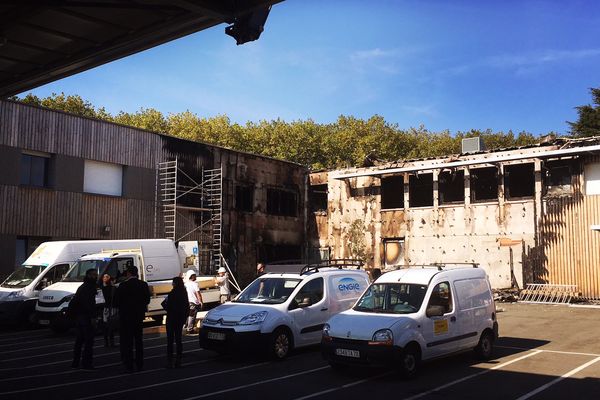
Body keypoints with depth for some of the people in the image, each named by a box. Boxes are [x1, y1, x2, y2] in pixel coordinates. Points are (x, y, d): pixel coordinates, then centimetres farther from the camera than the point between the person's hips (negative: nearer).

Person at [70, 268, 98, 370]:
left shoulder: (83, 287, 20)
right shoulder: (88, 288, -14)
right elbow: (88, 303, -22)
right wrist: (92, 317, -23)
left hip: (78, 316, 11)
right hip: (85, 317, -11)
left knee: (79, 340, 16)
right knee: (89, 340, -9)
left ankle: (75, 362, 21)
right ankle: (86, 363, -10)